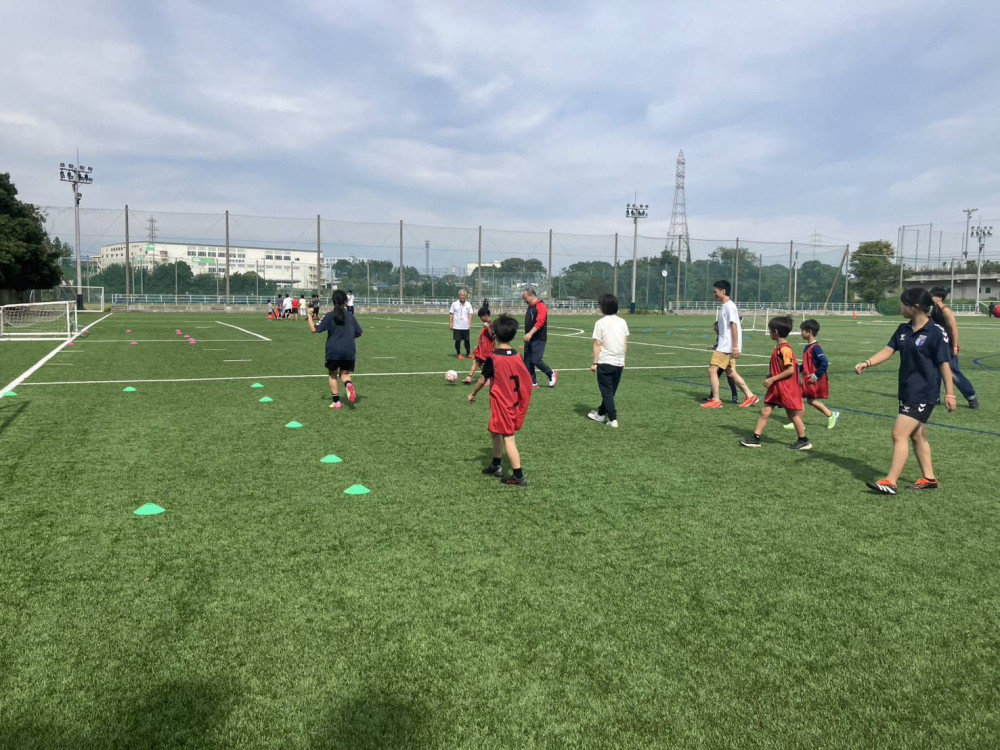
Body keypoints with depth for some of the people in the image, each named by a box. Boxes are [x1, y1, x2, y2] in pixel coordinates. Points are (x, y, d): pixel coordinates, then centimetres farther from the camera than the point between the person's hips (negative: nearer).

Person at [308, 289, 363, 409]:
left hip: (333, 351, -2)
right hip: (349, 351, 2)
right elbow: (358, 333, 10)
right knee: (345, 373, 15)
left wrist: (310, 317, 4)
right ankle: (349, 384, -21)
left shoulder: (329, 316, -4)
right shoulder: (350, 316, 5)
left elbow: (314, 329, -9)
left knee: (333, 375, 15)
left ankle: (336, 402, 14)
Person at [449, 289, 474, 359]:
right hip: (457, 326, -1)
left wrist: (470, 323, -7)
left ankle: (468, 353, 18)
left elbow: (470, 314, 3)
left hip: (466, 326, 1)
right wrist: (450, 323, -4)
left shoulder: (468, 304, 4)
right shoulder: (454, 304, 0)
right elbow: (451, 314, 2)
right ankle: (458, 354, 16)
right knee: (458, 340, 4)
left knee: (467, 340, 6)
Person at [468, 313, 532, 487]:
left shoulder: (493, 358, -16)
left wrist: (473, 394, 11)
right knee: (496, 432, 22)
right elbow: (525, 380, 5)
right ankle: (496, 466, 35)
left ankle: (518, 476, -3)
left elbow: (483, 380, -6)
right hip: (515, 404, 6)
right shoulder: (517, 357, -1)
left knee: (508, 438, -3)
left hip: (501, 404, -6)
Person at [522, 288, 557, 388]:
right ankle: (533, 383, 13)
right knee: (527, 361, 6)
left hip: (538, 339, -9)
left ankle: (551, 375, 10)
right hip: (529, 339, 9)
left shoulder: (541, 306, -12)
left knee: (535, 360, -12)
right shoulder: (530, 307, 17)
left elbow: (540, 322, -23)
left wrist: (530, 333, -30)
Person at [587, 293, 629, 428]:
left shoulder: (600, 323, -10)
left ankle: (613, 419, -6)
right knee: (611, 390, 16)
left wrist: (595, 363, -6)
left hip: (605, 362, -5)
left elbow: (597, 344, -11)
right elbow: (626, 343, 9)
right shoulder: (622, 322, 5)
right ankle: (601, 413, 30)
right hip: (619, 362, 5)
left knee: (607, 391, 1)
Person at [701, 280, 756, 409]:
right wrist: (719, 343, 26)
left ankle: (716, 401, -5)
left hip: (727, 347, -10)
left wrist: (735, 347, -23)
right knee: (730, 372, 13)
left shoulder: (729, 306, -14)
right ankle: (750, 396, 17)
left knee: (712, 370, -9)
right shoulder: (725, 306, 16)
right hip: (725, 346, 10)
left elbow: (734, 326, -20)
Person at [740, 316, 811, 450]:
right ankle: (755, 438, 7)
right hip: (776, 388, 9)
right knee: (765, 411, 5)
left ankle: (804, 441, 19)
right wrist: (772, 377, 10)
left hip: (786, 388, -9)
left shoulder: (784, 349, -21)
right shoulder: (779, 348, 8)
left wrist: (773, 379, -22)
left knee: (793, 414, 5)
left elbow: (791, 370, -25)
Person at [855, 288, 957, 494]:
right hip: (907, 391, 8)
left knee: (899, 434, -11)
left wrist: (950, 394, -12)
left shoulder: (936, 332, -14)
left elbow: (945, 364, -13)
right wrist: (868, 363, -14)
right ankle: (929, 478, 30)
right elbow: (888, 351, 3)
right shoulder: (904, 329, 5)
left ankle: (891, 482, -7)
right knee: (917, 435, 16)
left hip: (923, 394, -8)